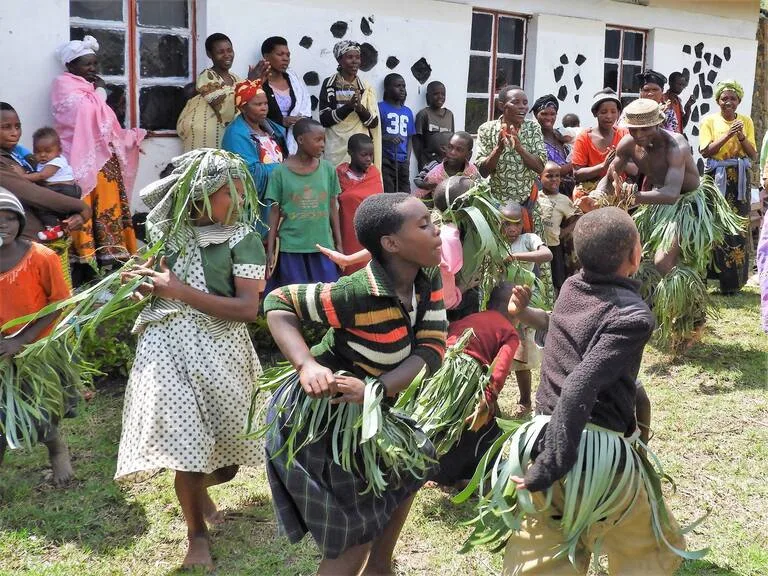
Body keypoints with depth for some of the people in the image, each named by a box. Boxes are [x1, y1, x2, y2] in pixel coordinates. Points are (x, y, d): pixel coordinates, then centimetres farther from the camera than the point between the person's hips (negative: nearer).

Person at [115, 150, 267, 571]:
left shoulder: (242, 238, -6)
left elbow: (248, 308, -15)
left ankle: (198, 491, 47)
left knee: (225, 442, 9)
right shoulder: (169, 230, 5)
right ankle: (197, 535, 17)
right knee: (187, 439, -6)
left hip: (220, 348, -1)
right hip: (167, 345, 1)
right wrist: (144, 282, -4)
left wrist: (180, 291, -18)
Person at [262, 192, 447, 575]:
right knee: (354, 536, -2)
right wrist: (307, 365, -37)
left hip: (363, 409, 9)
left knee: (410, 468, 26)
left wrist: (376, 389, -30)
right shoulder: (360, 294, -30)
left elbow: (431, 350, -14)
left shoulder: (428, 279, -8)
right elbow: (278, 303, -22)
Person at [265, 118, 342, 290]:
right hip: (291, 248, -2)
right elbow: (274, 213, -1)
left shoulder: (328, 169, 1)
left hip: (322, 247, 2)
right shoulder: (281, 172, -5)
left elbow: (333, 209, 7)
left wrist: (339, 244, 7)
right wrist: (270, 251, -3)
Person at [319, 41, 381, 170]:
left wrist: (360, 107, -15)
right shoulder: (329, 84, 1)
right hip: (336, 149, -2)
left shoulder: (366, 87, 8)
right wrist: (348, 106, -18)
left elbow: (374, 122, 3)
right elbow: (324, 119, -6)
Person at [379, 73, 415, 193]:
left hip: (403, 162, 6)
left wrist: (407, 158, 7)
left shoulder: (408, 111, 18)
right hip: (385, 160, -6)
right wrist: (388, 137, -23)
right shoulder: (380, 107, 0)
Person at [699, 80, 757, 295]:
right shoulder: (709, 121, 2)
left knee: (738, 229, 0)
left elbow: (754, 156, 5)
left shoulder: (746, 121, 9)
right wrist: (728, 135, -18)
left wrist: (742, 137, -10)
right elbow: (705, 151, -10)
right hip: (716, 179, -2)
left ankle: (733, 281, 7)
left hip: (739, 181, 2)